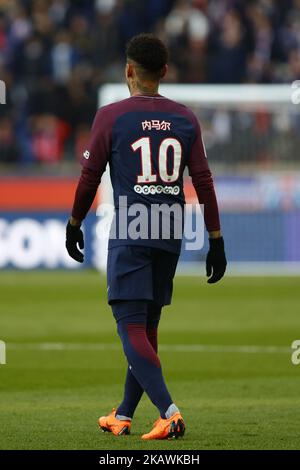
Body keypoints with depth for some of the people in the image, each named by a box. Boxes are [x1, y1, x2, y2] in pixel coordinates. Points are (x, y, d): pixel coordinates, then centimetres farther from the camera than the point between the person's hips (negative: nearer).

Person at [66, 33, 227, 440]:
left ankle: (168, 411, -25)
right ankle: (123, 416, 25)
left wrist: (74, 225, 13)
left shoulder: (111, 116, -4)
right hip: (171, 236, 5)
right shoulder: (185, 119, 6)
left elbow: (90, 177, -1)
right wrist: (216, 241, 6)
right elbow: (203, 182, 3)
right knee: (147, 326, 15)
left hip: (129, 233, -5)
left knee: (132, 327, -7)